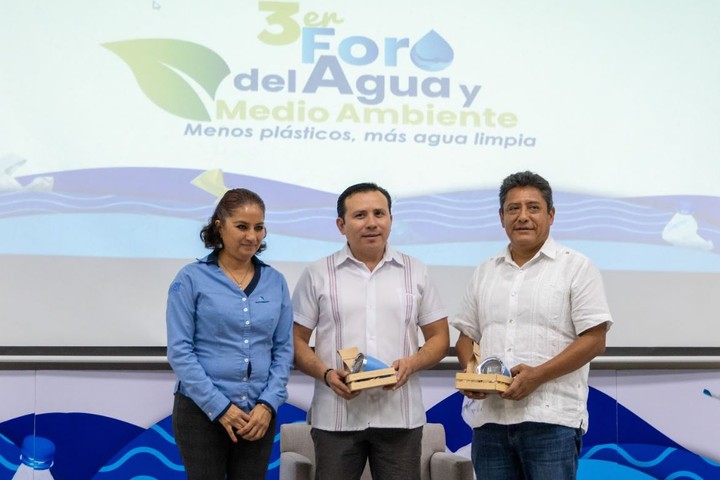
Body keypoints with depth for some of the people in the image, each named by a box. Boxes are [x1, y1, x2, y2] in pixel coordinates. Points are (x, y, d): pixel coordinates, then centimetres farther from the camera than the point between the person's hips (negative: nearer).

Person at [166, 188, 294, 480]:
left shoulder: (275, 282, 6)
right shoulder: (191, 279, -5)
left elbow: (284, 349, 6)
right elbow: (179, 351, -9)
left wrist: (269, 404, -7)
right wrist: (219, 406, -13)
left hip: (259, 412, 3)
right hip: (201, 411, -3)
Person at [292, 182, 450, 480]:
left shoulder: (416, 272, 9)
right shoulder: (317, 275, 5)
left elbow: (439, 337, 11)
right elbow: (296, 340, 5)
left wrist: (411, 363, -10)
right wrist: (326, 374, -13)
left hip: (400, 416, 1)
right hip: (336, 417, -1)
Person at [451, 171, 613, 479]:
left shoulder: (576, 267, 1)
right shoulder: (485, 272, 16)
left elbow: (594, 340, -6)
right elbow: (467, 335, 18)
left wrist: (537, 375, -16)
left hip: (551, 419, -4)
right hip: (489, 418, 5)